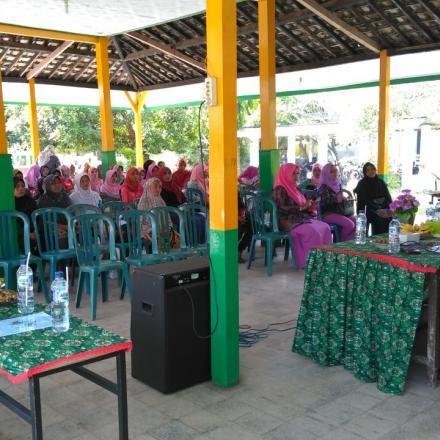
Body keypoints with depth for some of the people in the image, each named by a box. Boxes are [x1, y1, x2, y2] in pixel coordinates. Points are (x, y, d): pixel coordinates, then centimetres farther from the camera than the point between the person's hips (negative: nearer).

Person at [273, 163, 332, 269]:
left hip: (301, 218, 8)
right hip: (288, 221, -8)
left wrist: (309, 207, 1)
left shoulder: (295, 188, 19)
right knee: (313, 232, -29)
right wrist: (301, 208, -20)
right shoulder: (280, 189, -7)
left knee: (325, 227, -11)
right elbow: (281, 208, -18)